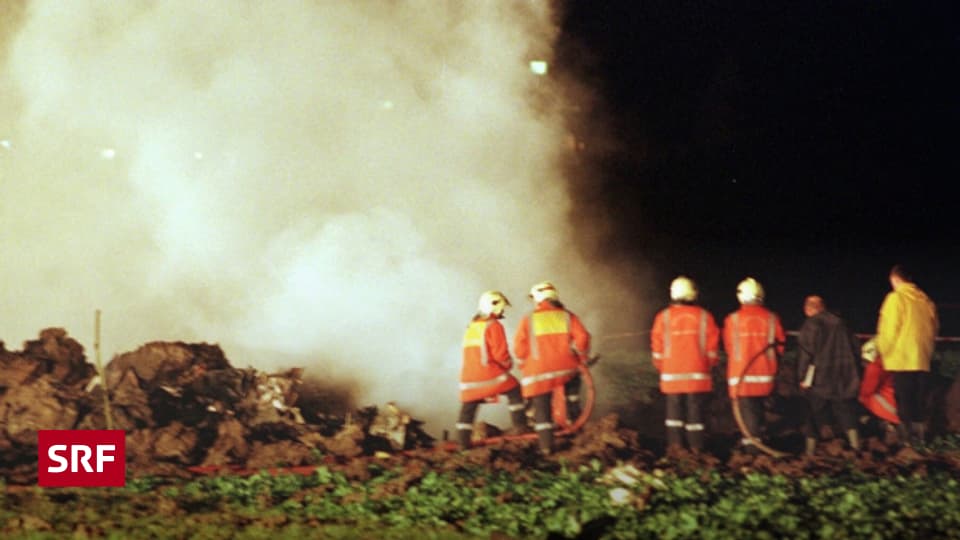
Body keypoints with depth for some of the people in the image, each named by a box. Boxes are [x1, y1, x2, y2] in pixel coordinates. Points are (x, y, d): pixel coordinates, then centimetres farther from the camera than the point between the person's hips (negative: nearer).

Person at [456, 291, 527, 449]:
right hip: (489, 372, -6)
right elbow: (500, 353, -13)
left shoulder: (470, 327, 18)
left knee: (467, 408, 11)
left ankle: (463, 442, 8)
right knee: (514, 390, 13)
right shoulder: (493, 326, -6)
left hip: (468, 376, 6)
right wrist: (508, 364, 7)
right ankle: (520, 425, 11)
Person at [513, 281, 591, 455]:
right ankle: (575, 417, 29)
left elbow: (519, 347, -4)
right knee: (573, 379, 35)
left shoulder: (528, 320, 1)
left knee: (542, 409, 8)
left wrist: (524, 365, 12)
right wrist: (583, 357, 9)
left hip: (538, 372, -2)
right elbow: (582, 338, -6)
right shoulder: (567, 316, 5)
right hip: (565, 368, 2)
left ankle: (546, 446, 4)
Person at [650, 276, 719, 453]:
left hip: (671, 373, 0)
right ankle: (696, 445, 6)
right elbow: (712, 346, 1)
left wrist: (661, 367, 14)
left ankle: (674, 443, 2)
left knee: (674, 407, 7)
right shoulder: (704, 316, -2)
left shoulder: (664, 317, -3)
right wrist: (708, 366, 14)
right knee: (695, 408, 5)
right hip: (697, 373, 0)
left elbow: (657, 345, 1)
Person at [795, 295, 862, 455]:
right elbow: (855, 348, 15)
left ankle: (810, 449, 4)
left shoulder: (810, 325, -7)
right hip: (845, 379, 5)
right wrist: (855, 375, 20)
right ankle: (855, 442, 3)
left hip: (820, 379, -5)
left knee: (814, 413, 3)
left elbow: (806, 353, -13)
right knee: (845, 409, 11)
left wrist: (803, 377, -8)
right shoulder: (840, 323, 12)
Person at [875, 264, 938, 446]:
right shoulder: (925, 300, 9)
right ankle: (919, 435, 14)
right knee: (918, 400, 12)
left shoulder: (896, 298, -9)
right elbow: (934, 328, 14)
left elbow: (889, 330, -12)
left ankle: (906, 436, 1)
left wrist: (883, 350, 3)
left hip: (901, 359, -6)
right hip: (922, 359, 6)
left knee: (904, 399, 1)